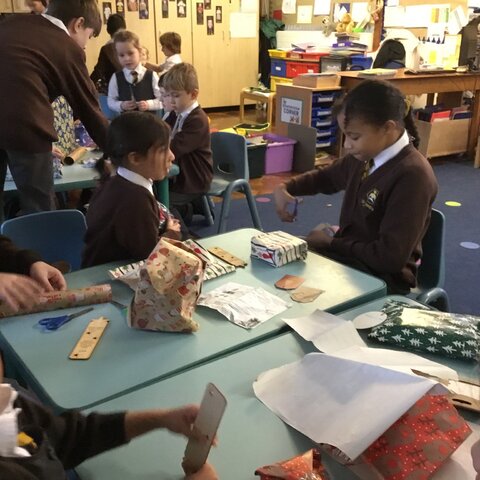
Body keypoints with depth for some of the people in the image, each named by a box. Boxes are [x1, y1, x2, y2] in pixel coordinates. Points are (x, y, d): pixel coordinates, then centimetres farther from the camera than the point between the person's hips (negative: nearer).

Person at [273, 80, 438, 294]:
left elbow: (390, 257, -27)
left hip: (381, 279, -7)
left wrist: (332, 243, -15)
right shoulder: (365, 156, 1)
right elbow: (325, 177, 22)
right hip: (346, 255, 8)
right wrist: (284, 188, 3)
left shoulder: (412, 176, -24)